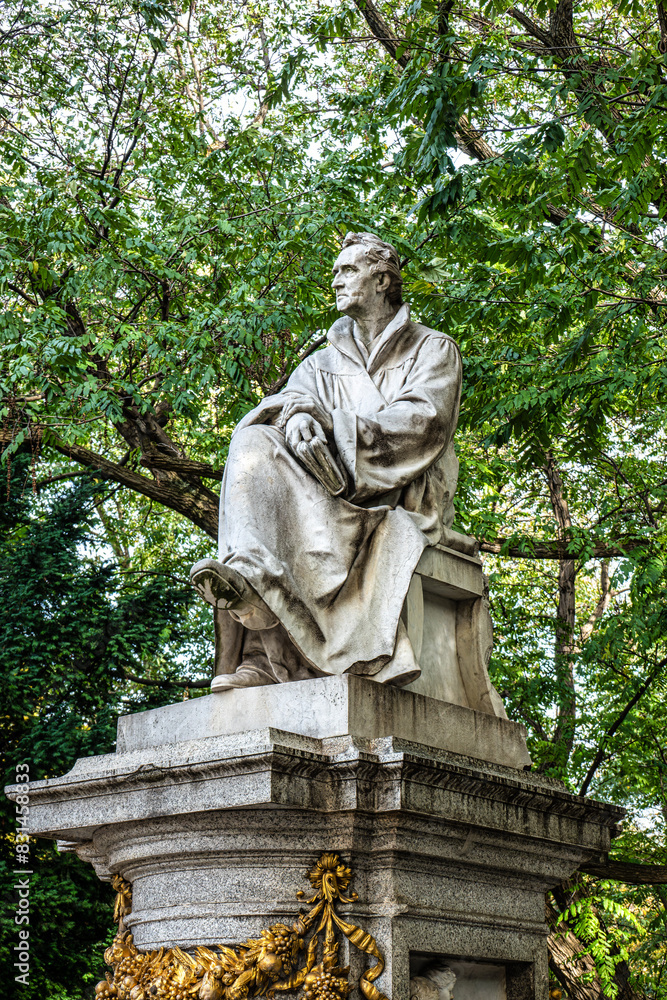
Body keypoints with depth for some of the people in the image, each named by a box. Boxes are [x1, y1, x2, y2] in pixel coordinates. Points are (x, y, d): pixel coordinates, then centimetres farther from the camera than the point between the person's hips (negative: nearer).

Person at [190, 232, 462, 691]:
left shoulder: (433, 350, 13)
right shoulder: (324, 364, 27)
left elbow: (423, 423, -6)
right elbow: (285, 401, 7)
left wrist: (329, 423, -17)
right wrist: (296, 415, -20)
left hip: (405, 495, -4)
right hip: (335, 488, 4)